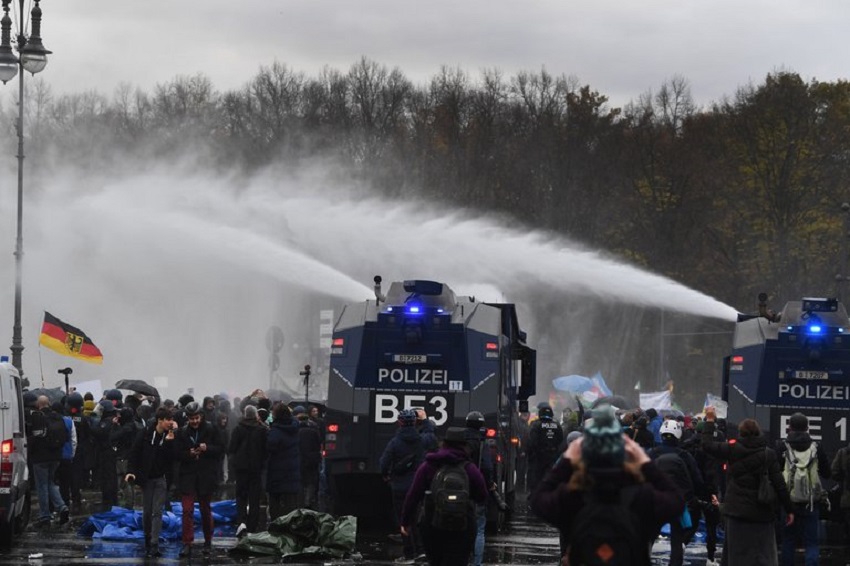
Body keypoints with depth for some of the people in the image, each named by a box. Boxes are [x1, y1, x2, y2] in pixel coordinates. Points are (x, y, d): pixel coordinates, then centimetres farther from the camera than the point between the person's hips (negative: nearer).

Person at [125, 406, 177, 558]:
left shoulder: (171, 436, -6)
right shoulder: (146, 433, -7)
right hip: (146, 477, 1)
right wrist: (131, 471, -12)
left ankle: (154, 545, -11)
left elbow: (172, 457, -16)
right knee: (146, 512, 7)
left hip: (161, 478, -1)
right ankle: (147, 540, 22)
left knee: (157, 512, -8)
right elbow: (133, 453, -3)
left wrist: (170, 440, -24)